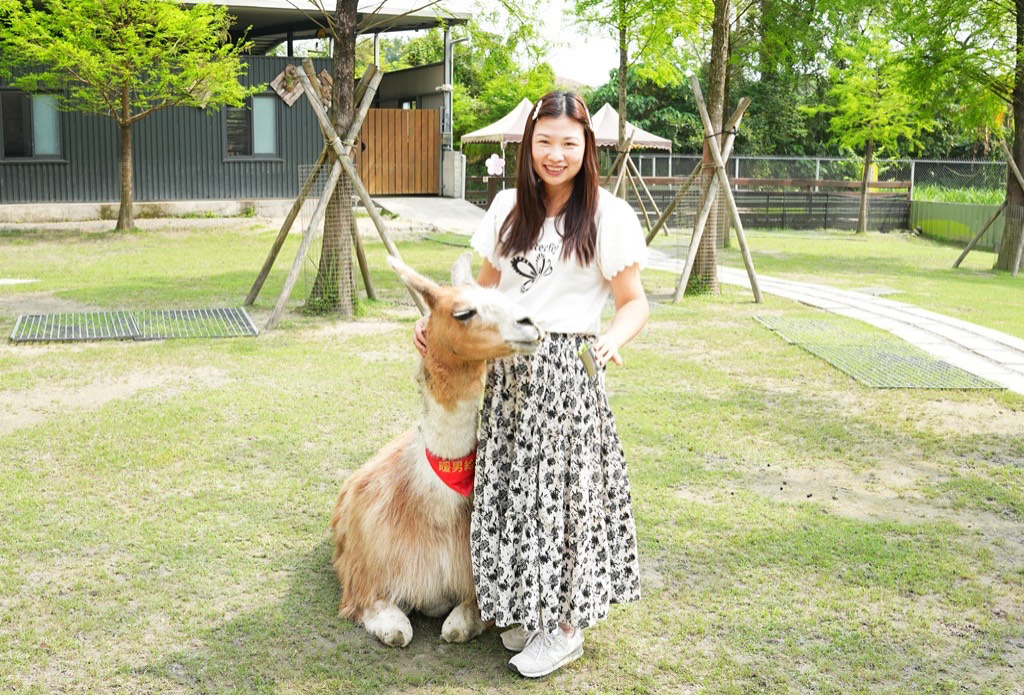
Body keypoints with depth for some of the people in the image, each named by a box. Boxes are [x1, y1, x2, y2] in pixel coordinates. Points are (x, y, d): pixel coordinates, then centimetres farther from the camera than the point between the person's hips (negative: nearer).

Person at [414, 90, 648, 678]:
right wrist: (439, 319, 3)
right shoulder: (509, 208, 8)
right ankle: (526, 606, 30)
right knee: (511, 487, 11)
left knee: (561, 488, 2)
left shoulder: (608, 216, -8)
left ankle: (566, 625, 20)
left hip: (566, 370, -5)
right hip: (507, 365, 5)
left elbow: (636, 303, -7)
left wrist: (612, 338, -27)